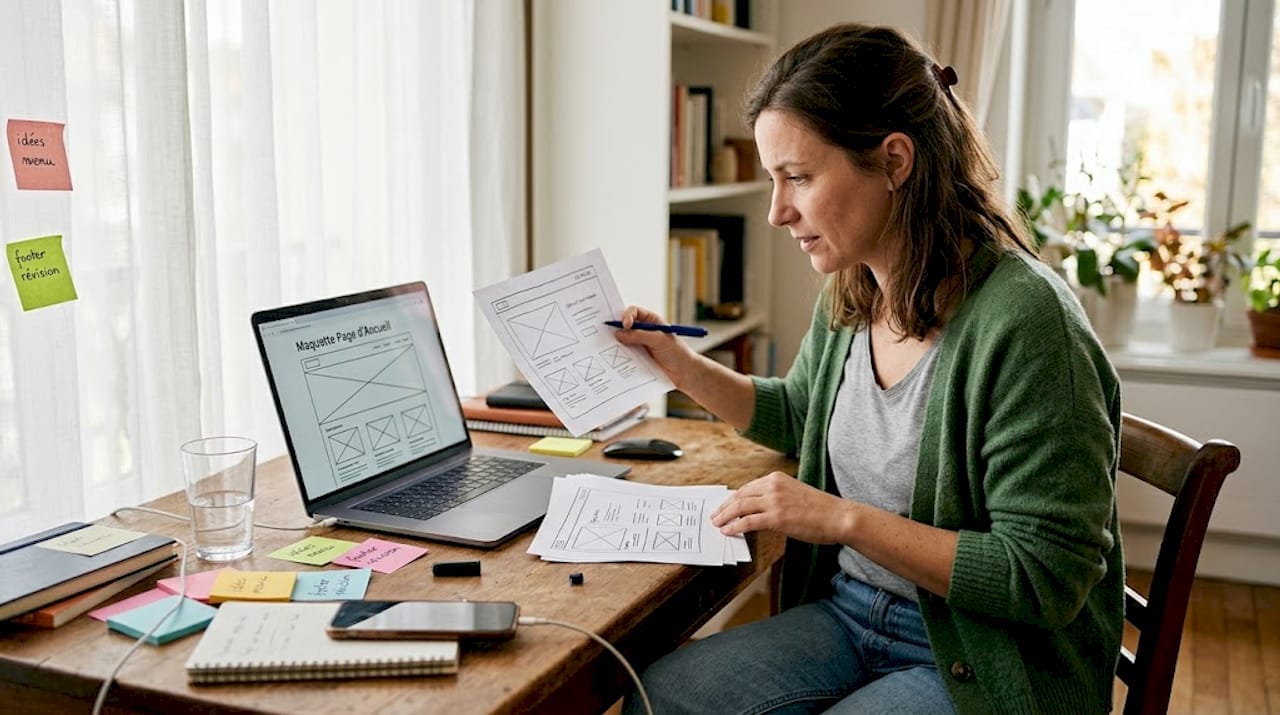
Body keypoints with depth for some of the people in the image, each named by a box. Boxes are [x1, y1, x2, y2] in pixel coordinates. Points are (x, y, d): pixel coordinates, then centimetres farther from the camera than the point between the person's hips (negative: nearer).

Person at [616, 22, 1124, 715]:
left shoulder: (1023, 318, -24)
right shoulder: (848, 295, 1)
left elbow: (1049, 577, -23)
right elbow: (799, 414, 23)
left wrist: (848, 520, -25)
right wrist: (684, 366, 7)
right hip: (847, 613, 7)